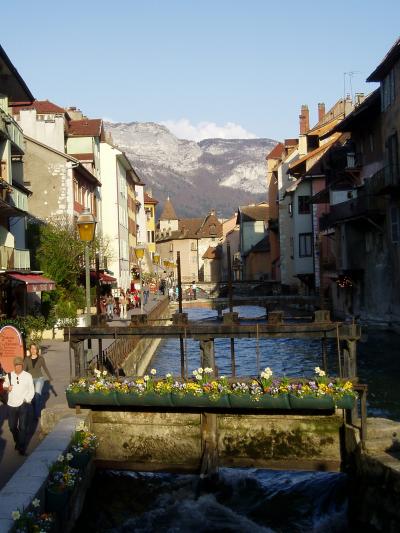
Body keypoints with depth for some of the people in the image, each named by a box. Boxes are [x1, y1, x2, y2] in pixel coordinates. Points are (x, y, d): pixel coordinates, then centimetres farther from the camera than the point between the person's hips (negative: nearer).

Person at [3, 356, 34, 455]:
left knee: (23, 427, -3)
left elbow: (31, 391, 1)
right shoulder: (9, 375, 1)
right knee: (12, 427, 13)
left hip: (23, 405, -3)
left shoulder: (28, 376, -6)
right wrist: (7, 387, -5)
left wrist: (27, 400, -11)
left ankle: (22, 448, 7)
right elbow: (5, 385, 18)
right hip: (11, 405, 3)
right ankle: (17, 442, 39)